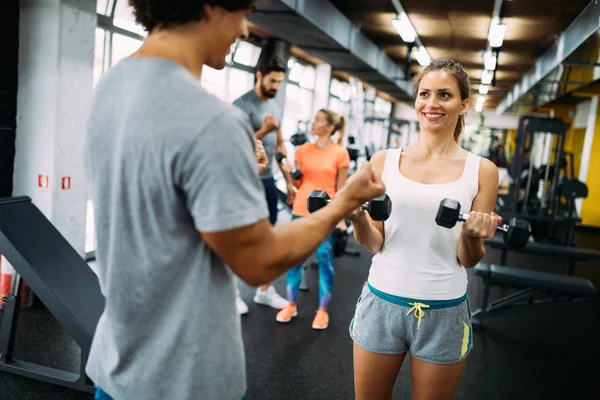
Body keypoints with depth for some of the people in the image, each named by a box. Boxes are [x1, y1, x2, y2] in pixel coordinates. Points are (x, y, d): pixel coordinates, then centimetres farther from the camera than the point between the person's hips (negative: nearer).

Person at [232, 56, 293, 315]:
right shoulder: (243, 105, -12)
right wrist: (264, 131, -26)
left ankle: (264, 291, 25)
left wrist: (289, 181, 13)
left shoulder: (276, 107, 13)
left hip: (268, 180, 8)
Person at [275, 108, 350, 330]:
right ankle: (291, 305, 22)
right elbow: (297, 183, 9)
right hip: (301, 211, 4)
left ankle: (322, 310, 16)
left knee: (325, 261, 2)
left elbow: (341, 189, -1)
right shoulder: (303, 150, 6)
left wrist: (342, 219, -5)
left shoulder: (340, 153, -4)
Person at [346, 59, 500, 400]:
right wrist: (358, 219, -19)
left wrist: (473, 237, -22)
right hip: (381, 302, 1)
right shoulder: (384, 161, -2)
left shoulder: (481, 170, -3)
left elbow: (469, 261, -1)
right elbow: (374, 244, 0)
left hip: (444, 311, 0)